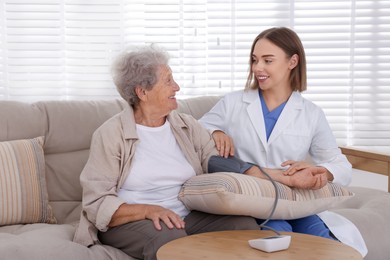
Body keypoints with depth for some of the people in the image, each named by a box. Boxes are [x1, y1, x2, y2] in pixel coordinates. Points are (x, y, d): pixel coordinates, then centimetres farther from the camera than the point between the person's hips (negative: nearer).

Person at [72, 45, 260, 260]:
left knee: (246, 224, -18)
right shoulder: (110, 135, -3)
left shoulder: (188, 126, 11)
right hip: (131, 221, -5)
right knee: (171, 238, -37)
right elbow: (97, 203, -9)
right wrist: (149, 210, -25)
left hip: (188, 217, 5)